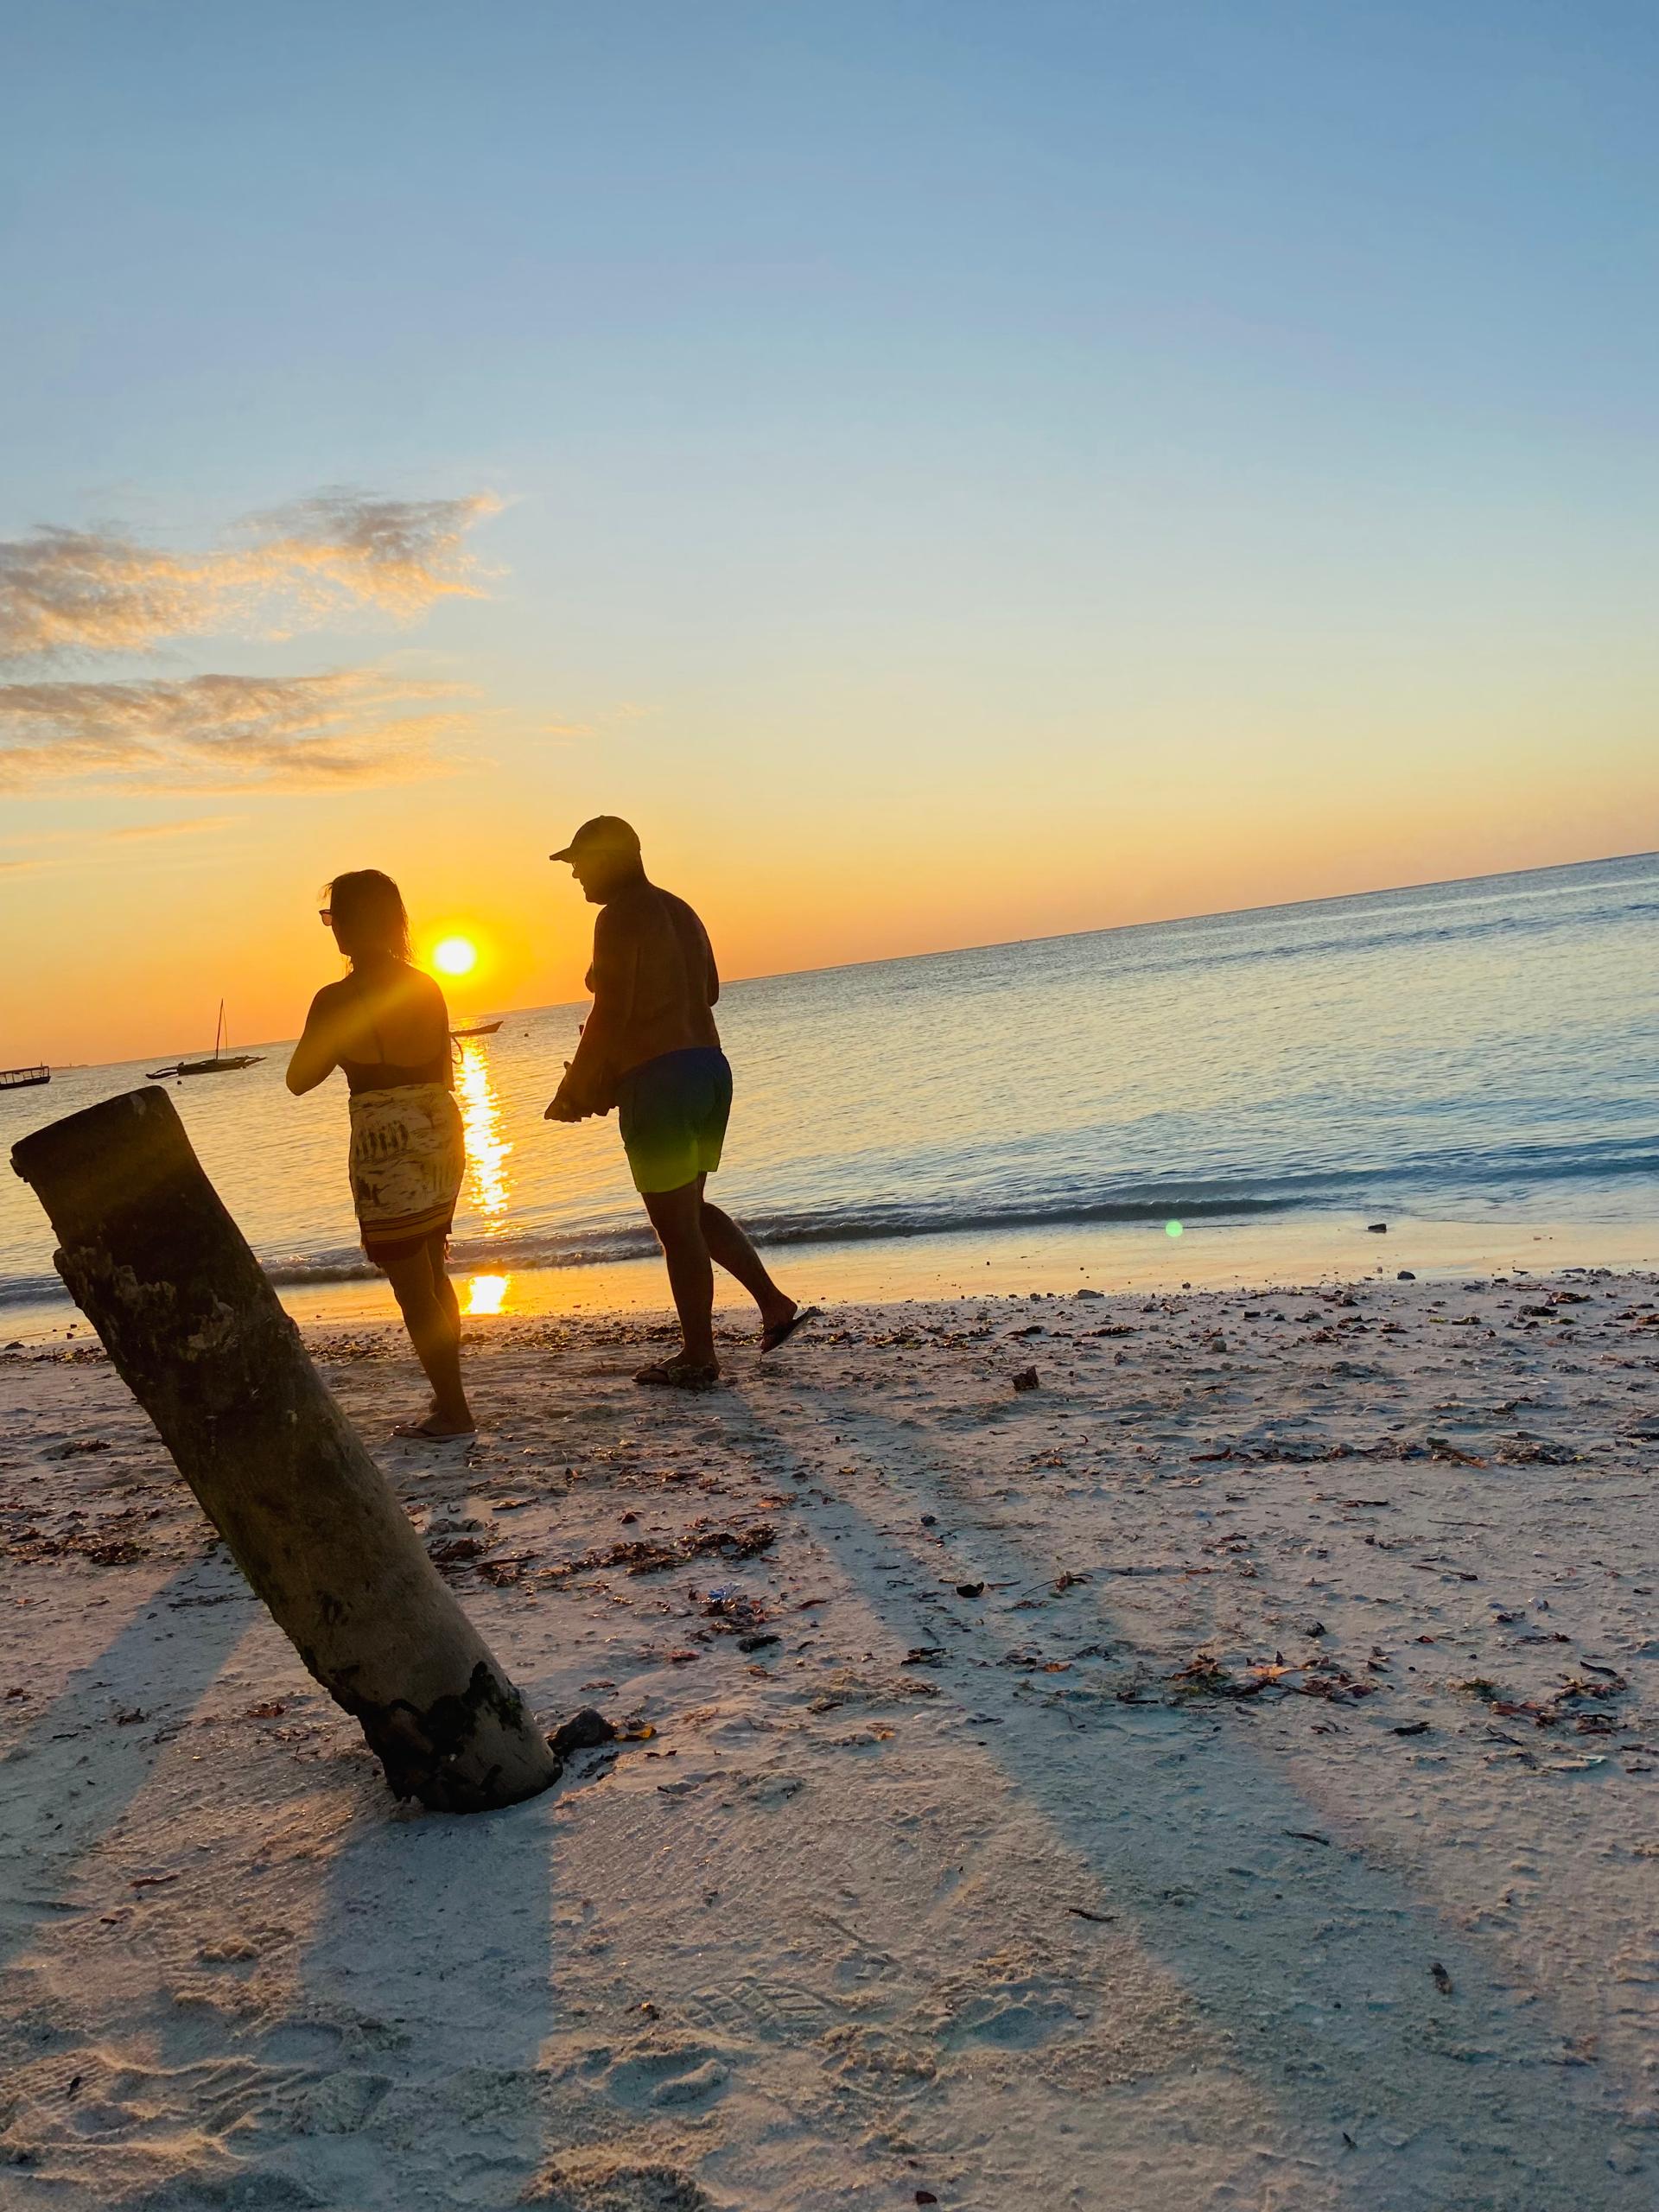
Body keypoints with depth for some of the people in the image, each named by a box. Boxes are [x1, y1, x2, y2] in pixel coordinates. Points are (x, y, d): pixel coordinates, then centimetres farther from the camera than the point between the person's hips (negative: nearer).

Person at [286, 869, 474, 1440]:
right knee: (433, 1276, 20)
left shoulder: (336, 1000, -12)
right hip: (441, 1135, 7)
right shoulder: (427, 986, 5)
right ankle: (448, 1398, 28)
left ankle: (454, 1410, 9)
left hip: (386, 1147, -7)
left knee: (413, 1289, 4)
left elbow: (299, 1081, -3)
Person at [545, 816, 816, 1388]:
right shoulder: (678, 909, 15)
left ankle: (699, 1358, 11)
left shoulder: (619, 917, -12)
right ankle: (776, 1305, 18)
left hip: (658, 1079, -9)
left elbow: (611, 1014, -17)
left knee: (675, 1223, 1)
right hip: (711, 1064, 9)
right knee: (690, 1209, 22)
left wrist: (575, 1092, -6)